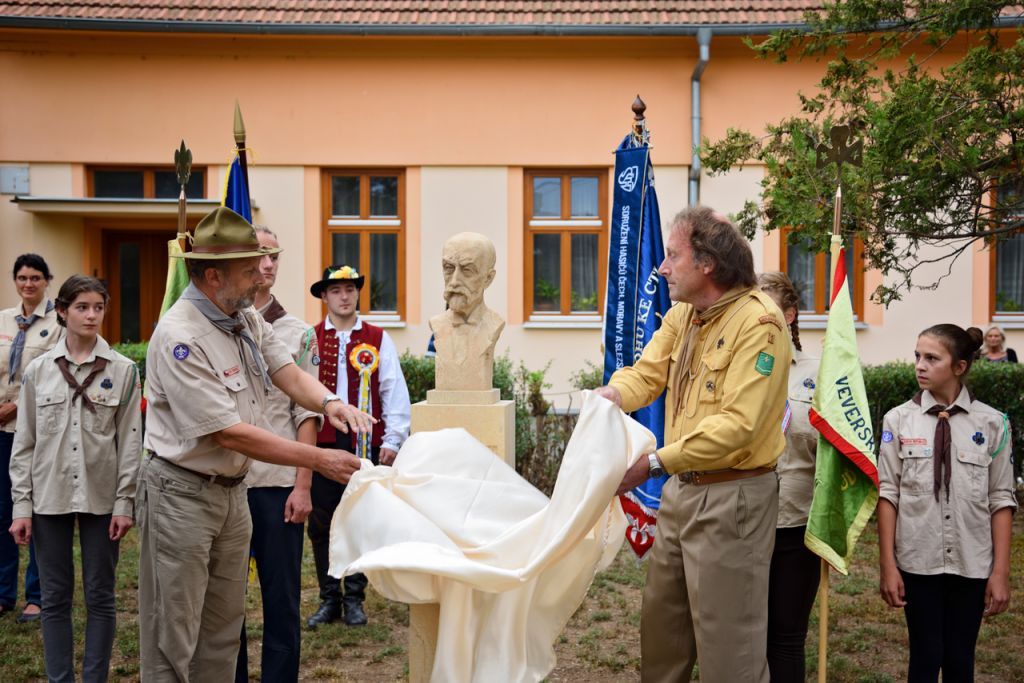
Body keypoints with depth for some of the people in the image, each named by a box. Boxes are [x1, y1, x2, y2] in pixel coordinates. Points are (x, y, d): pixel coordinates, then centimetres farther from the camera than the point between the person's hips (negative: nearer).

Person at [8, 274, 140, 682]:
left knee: (100, 597, 7)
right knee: (55, 597, 9)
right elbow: (24, 443, 4)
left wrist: (125, 502, -6)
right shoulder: (38, 370, 3)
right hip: (50, 497, 1)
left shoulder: (123, 370, -2)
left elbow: (130, 441, -2)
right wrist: (21, 504, 0)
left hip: (102, 497, -1)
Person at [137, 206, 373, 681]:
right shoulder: (180, 337, -23)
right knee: (172, 637, 4)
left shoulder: (247, 320, 4)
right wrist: (319, 460, -22)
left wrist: (329, 402, -24)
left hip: (233, 489, 8)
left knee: (224, 626, 16)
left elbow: (290, 375, -1)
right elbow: (230, 434, -24)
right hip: (182, 494, -8)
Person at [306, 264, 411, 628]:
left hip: (366, 443, 0)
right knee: (321, 523, 6)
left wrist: (393, 440, -5)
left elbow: (395, 392, 2)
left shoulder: (378, 340, 4)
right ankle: (329, 599, 20)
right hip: (321, 440, 1)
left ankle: (354, 599, 20)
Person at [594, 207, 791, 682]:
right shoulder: (682, 314, 7)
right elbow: (646, 373, 1)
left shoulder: (758, 322, -20)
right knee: (660, 623, 21)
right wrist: (612, 394, -21)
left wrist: (656, 463, -29)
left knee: (727, 641, 6)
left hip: (731, 496, -8)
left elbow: (737, 425, -27)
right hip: (681, 487, 8)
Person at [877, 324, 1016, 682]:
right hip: (918, 561, 0)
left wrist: (1001, 572, -2)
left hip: (972, 563, 1)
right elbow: (888, 493, -2)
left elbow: (1001, 500, 0)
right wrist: (887, 565, -4)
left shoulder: (992, 423, -2)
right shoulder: (898, 420, -3)